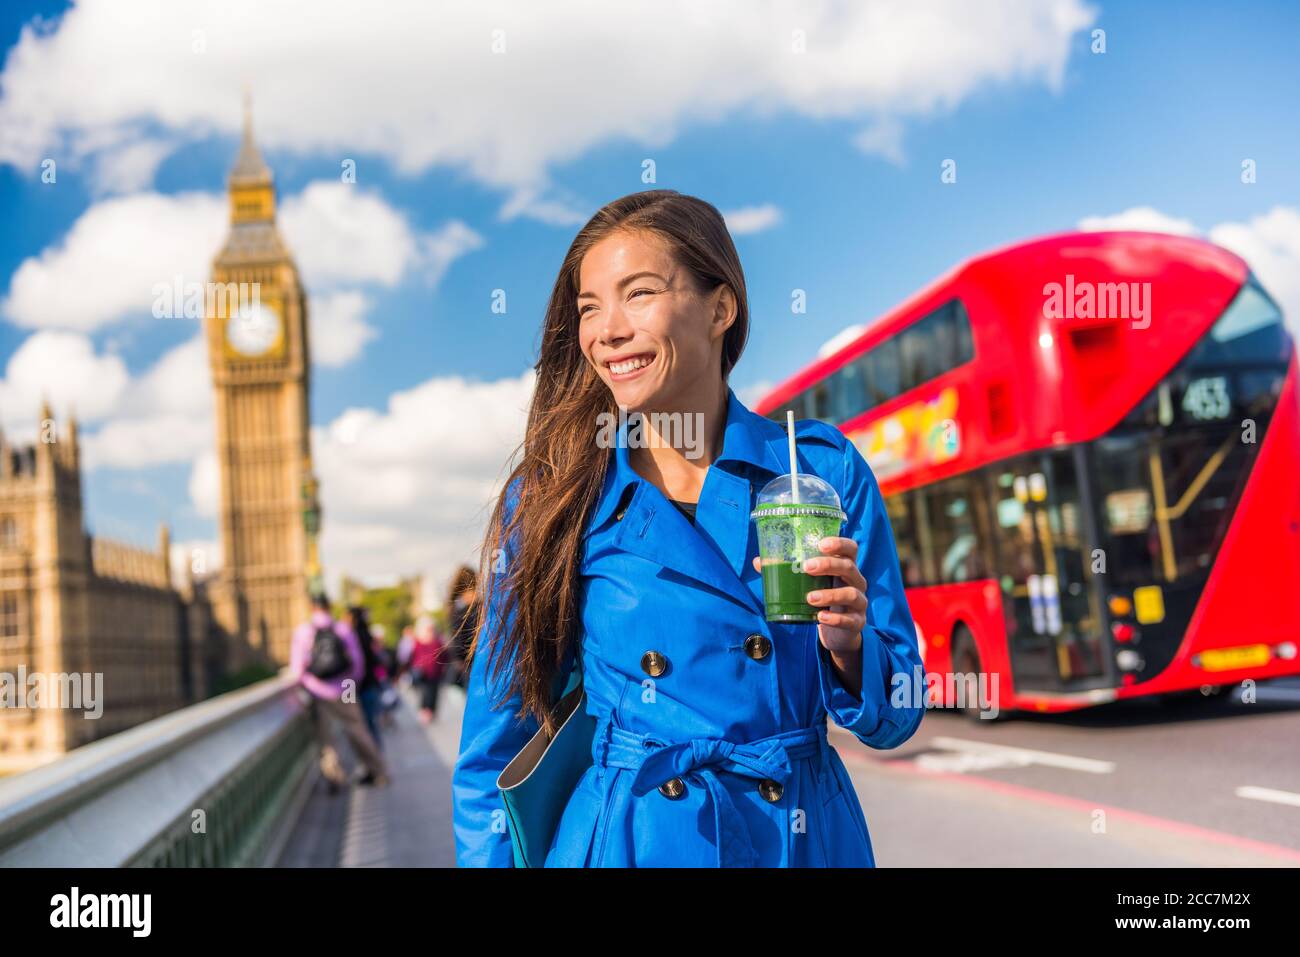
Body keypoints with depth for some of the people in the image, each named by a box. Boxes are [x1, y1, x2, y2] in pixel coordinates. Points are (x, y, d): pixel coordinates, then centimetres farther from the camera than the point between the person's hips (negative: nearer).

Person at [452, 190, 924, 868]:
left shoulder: (823, 470, -7)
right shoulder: (548, 496, -7)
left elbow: (894, 717, -2)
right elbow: (495, 753, -1)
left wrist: (846, 643, -20)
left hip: (801, 835, 1)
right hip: (626, 838, 0)